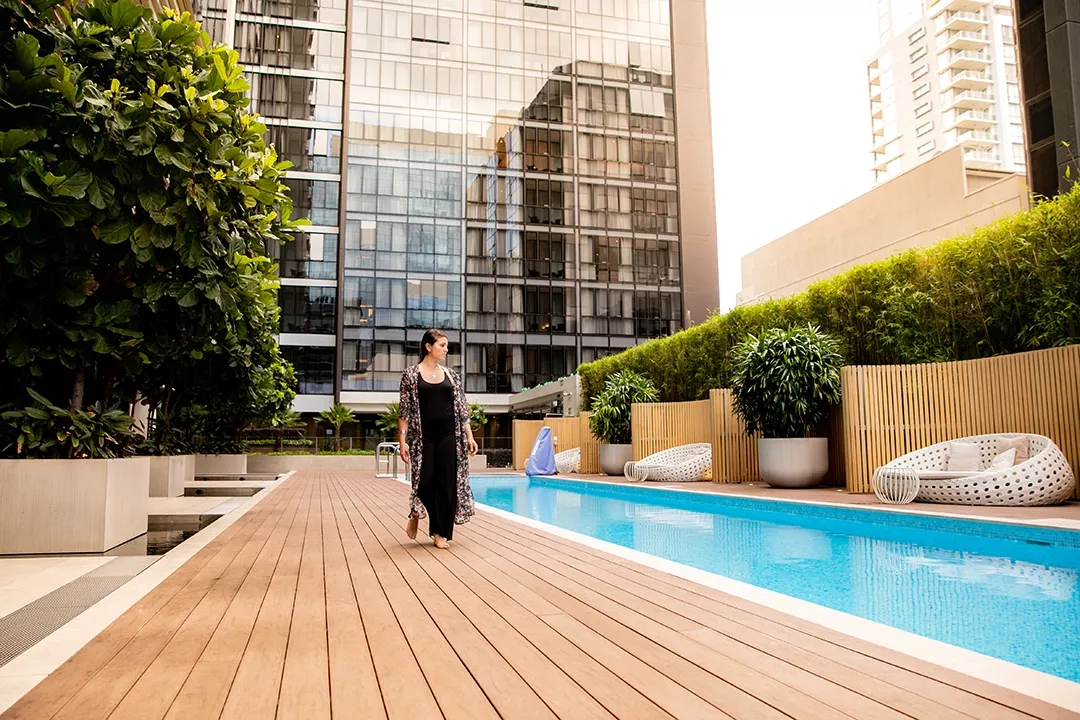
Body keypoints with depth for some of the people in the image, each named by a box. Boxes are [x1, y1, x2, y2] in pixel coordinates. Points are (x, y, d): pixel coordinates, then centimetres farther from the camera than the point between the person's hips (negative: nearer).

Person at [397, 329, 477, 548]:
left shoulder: (451, 375, 9)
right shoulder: (411, 374, -1)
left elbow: (461, 408, 10)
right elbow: (404, 410, -3)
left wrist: (469, 436, 4)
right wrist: (402, 439, -10)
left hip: (448, 435, 3)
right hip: (423, 435, -3)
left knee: (447, 482, 2)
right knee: (425, 480, -4)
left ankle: (440, 532, 14)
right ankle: (416, 513, 29)